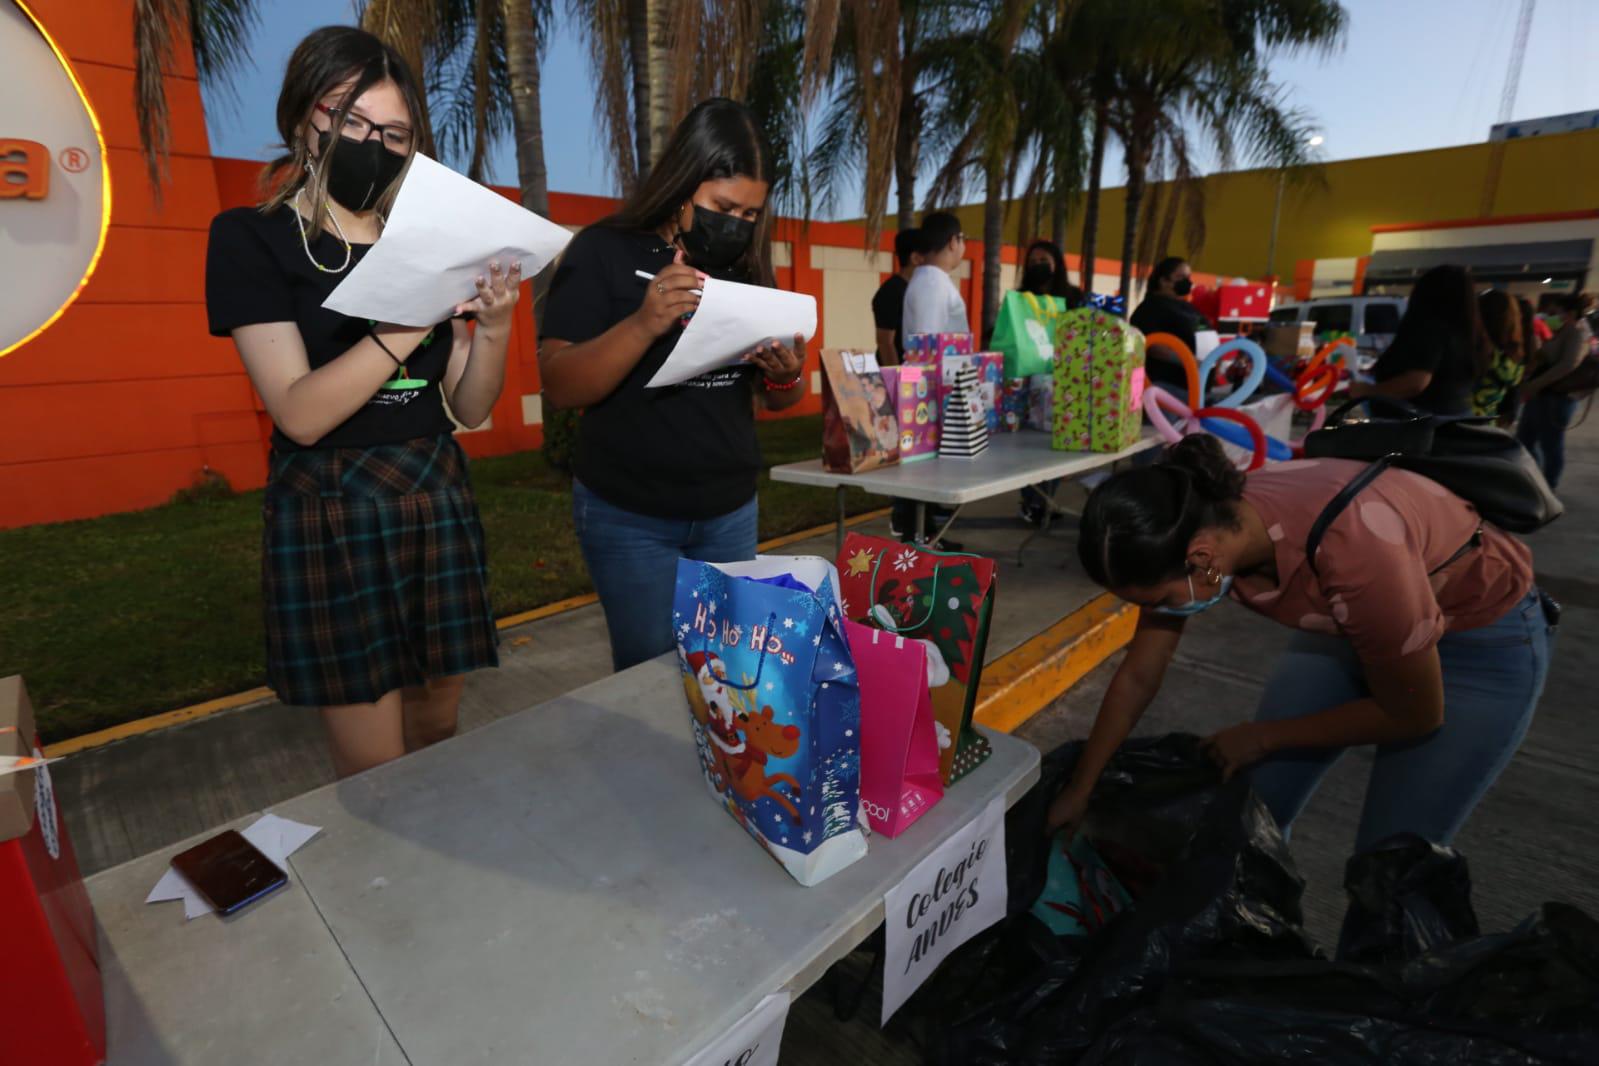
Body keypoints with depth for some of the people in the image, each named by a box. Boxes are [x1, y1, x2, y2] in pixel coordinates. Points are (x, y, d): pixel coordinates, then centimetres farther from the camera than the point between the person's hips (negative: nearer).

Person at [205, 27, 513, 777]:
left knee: (436, 737, 14)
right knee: (374, 770, 3)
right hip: (332, 517, -4)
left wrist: (494, 324, -13)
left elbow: (470, 409, 5)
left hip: (437, 503, 5)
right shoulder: (251, 238, -3)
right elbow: (300, 413, -16)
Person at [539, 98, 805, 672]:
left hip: (731, 512, 4)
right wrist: (644, 325, -29)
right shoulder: (605, 250, -6)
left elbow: (773, 399, 12)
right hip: (629, 516, -4)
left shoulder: (744, 265, 7)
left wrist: (787, 375, -11)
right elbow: (558, 386, -14)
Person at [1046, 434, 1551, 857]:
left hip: (1483, 639, -4)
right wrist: (1077, 792, -5)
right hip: (1349, 623, 5)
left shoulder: (1347, 545, -41)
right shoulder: (1195, 528, -24)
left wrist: (1264, 737, -13)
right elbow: (1136, 678, -11)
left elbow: (1414, 714, -22)